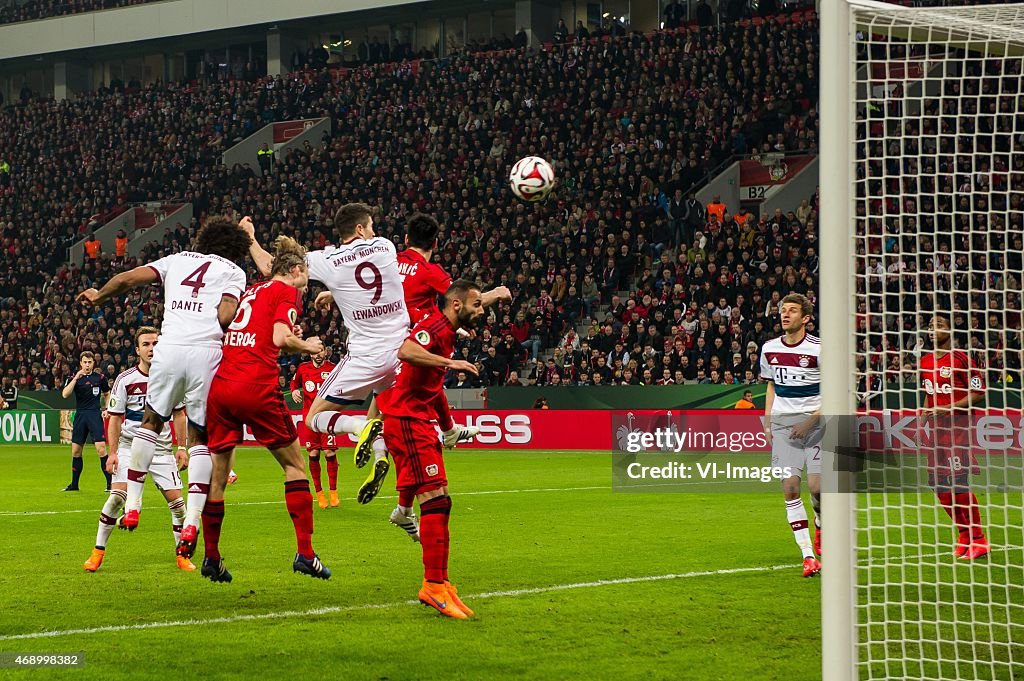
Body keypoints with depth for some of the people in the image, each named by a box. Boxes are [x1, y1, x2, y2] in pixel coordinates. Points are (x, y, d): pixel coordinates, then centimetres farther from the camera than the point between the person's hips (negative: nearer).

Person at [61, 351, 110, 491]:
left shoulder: (100, 378, 4)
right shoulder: (74, 378, 4)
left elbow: (107, 394, 19)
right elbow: (65, 394, -11)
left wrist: (106, 408, 4)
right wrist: (76, 378, -17)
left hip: (95, 415, -2)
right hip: (80, 415, 2)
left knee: (101, 449, -13)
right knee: (76, 451, 7)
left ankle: (110, 483, -9)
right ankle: (74, 484, 20)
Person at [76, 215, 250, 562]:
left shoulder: (178, 259, 22)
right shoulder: (234, 272, 14)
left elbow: (128, 278, 16)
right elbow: (225, 317, -4)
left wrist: (98, 297, 32)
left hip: (169, 348, 2)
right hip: (206, 351, -2)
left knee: (151, 422, 22)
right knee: (200, 438, 8)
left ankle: (132, 505, 17)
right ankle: (191, 523, -4)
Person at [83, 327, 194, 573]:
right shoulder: (125, 379, -6)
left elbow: (179, 414, 9)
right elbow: (114, 417, -2)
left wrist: (182, 447, 4)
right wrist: (112, 452, -9)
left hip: (161, 448, 2)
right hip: (130, 446, -2)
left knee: (176, 499, -5)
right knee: (117, 495, -17)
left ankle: (182, 555, 9)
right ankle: (98, 552, -5)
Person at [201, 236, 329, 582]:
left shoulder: (250, 291, 24)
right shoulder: (288, 292, 4)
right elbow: (281, 339, -10)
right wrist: (308, 346, 8)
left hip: (219, 383, 6)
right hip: (257, 388, -6)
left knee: (217, 473, 10)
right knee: (294, 463, 8)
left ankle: (211, 558, 12)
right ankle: (304, 553, 4)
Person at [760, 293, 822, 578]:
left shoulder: (818, 349, -7)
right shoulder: (770, 349, 8)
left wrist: (810, 421, -14)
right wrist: (767, 421, 13)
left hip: (815, 422, -4)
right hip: (782, 423, 4)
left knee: (816, 486, -12)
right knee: (790, 487, -8)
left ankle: (820, 525, 24)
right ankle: (808, 555, -5)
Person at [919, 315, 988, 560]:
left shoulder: (961, 358, -7)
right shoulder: (925, 361, 13)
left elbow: (979, 393, -8)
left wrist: (950, 408, -15)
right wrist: (924, 416, 13)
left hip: (957, 424, -7)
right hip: (934, 428, 7)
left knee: (959, 483, -13)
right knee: (939, 486, 5)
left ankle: (978, 540, -3)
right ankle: (964, 534, 20)